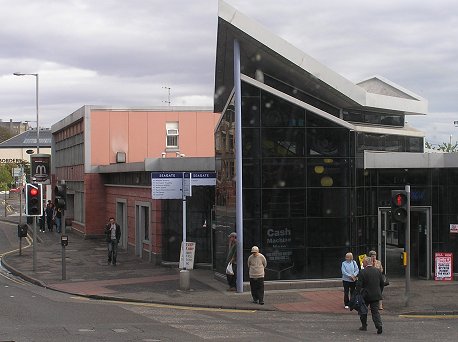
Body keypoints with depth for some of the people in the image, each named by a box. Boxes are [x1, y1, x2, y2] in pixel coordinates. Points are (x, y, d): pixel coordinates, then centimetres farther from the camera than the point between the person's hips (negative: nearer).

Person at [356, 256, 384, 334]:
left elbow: (359, 285, -13)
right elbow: (382, 283, 10)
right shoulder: (378, 271, 3)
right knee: (375, 311, 4)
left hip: (365, 295, -3)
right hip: (376, 295, 4)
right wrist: (380, 292, 20)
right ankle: (379, 325, -15)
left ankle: (364, 326, 22)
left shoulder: (362, 272, -12)